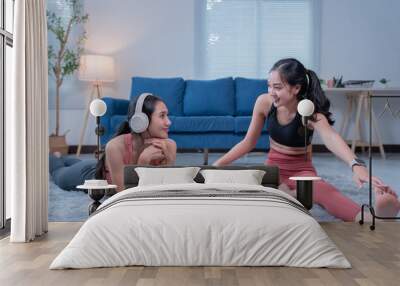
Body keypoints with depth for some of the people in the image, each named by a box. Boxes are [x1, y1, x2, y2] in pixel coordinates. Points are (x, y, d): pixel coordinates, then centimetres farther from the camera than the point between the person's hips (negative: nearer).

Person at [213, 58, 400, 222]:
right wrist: (218, 164, -7)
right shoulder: (264, 103, -11)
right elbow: (248, 142, 1)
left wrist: (356, 165, -62)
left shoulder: (310, 112, -21)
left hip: (301, 170, -4)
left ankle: (366, 218, -65)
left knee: (320, 189, -42)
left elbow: (331, 137, -43)